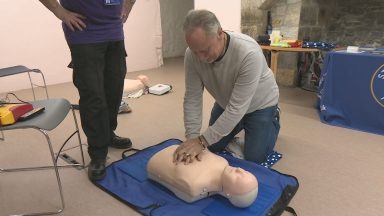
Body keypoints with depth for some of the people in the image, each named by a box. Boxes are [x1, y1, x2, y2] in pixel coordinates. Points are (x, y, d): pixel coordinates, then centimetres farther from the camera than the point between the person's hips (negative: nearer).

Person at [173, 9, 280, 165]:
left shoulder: (249, 53, -40)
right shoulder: (192, 54, -25)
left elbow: (237, 108, -37)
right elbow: (192, 98, -20)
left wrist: (202, 140, -37)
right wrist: (192, 138, -28)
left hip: (259, 104, -4)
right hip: (226, 103, 5)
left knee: (254, 158, 0)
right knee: (213, 148, 11)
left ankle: (272, 120, 27)